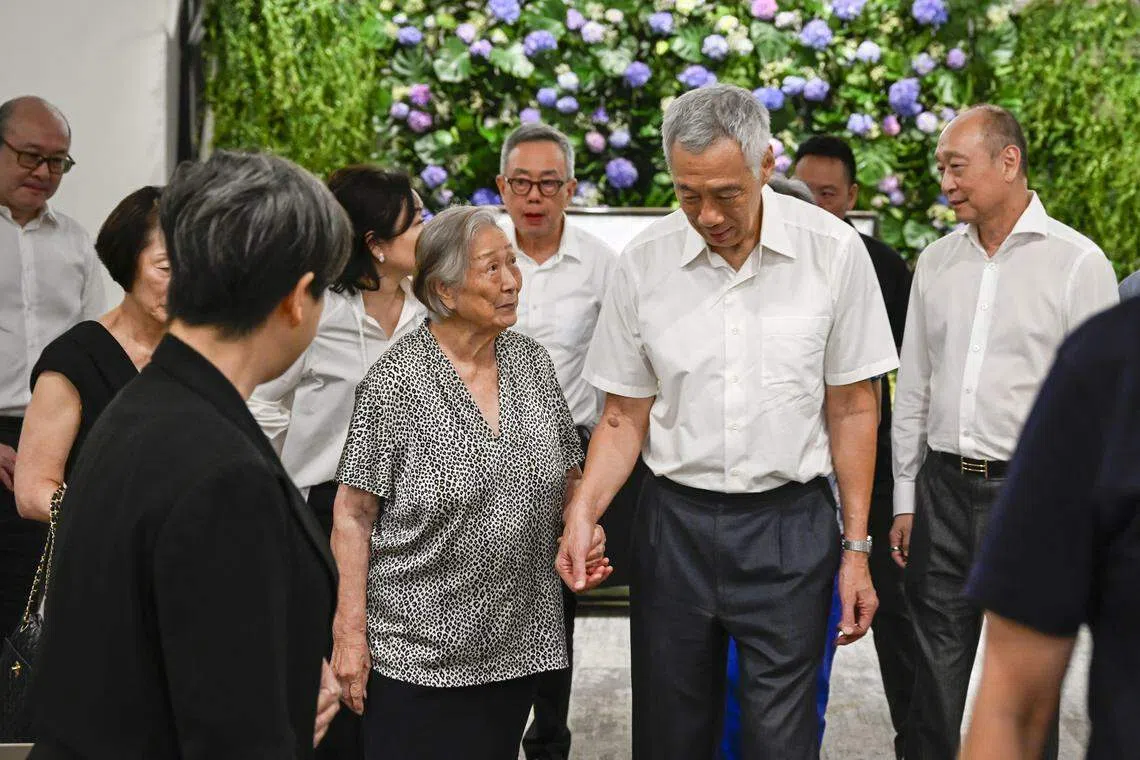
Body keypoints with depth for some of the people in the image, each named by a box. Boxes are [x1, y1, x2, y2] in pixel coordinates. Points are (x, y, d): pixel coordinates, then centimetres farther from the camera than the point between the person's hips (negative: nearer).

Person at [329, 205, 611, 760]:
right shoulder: (395, 382, -11)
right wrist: (350, 634, -12)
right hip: (416, 653, -4)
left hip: (516, 644, 5)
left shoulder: (532, 363, 5)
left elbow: (566, 475, 16)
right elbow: (353, 514, -10)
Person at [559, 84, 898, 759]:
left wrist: (856, 550, 0)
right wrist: (583, 512, -11)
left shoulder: (834, 252, -7)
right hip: (675, 521, 2)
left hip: (790, 524, -2)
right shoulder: (643, 264, -3)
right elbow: (625, 418, 5)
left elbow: (852, 409, 1)